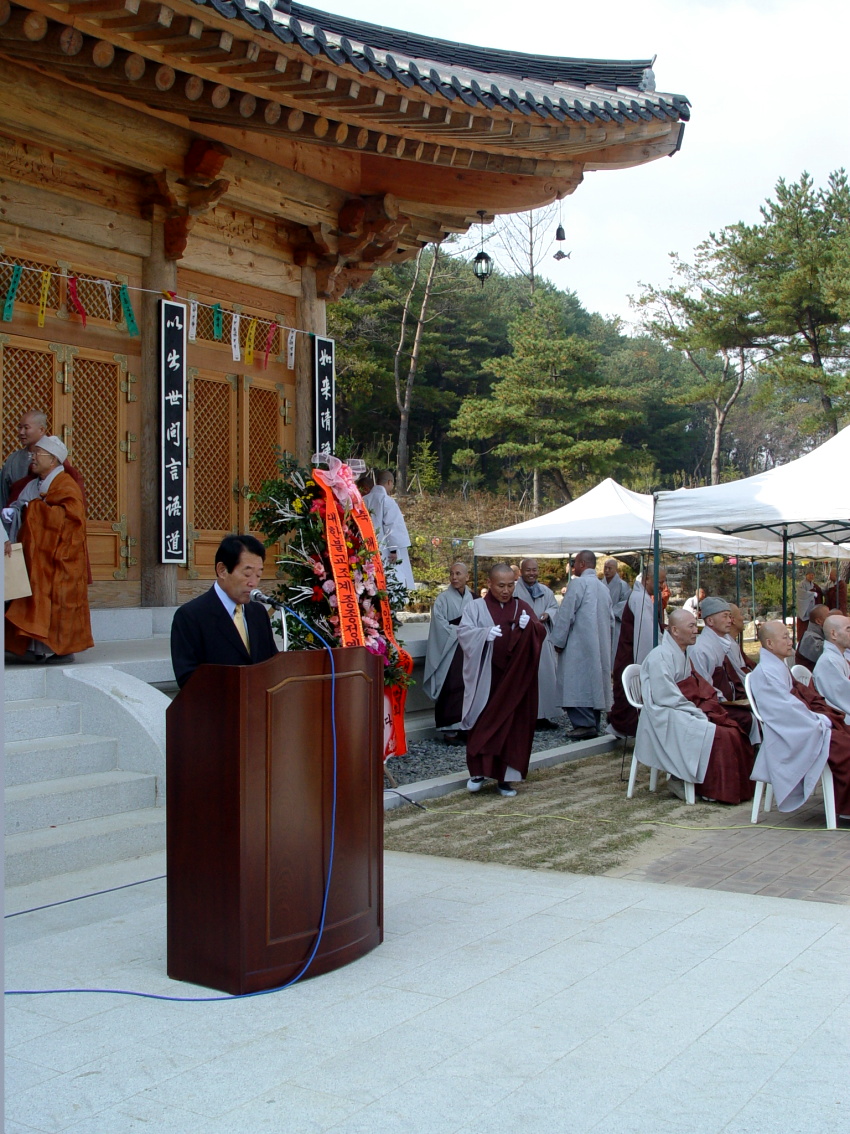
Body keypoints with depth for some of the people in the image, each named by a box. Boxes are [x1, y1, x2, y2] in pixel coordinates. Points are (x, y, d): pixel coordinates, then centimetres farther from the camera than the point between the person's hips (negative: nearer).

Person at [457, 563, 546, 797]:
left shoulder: (522, 607, 9)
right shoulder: (476, 607, 2)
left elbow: (540, 633, 1)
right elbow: (463, 632, -9)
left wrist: (530, 625, -21)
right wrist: (484, 634, -28)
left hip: (515, 680, 2)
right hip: (485, 679, -2)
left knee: (512, 725, 3)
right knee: (483, 723, -3)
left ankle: (505, 776, 10)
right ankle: (479, 771, 9)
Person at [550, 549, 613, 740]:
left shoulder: (578, 583, -10)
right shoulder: (603, 587, 13)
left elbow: (566, 614, -12)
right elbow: (610, 619, 17)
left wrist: (558, 641, -7)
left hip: (579, 645, -8)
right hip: (600, 646, 8)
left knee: (577, 684, -7)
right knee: (594, 681, 10)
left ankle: (584, 724, -14)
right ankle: (593, 724, 12)